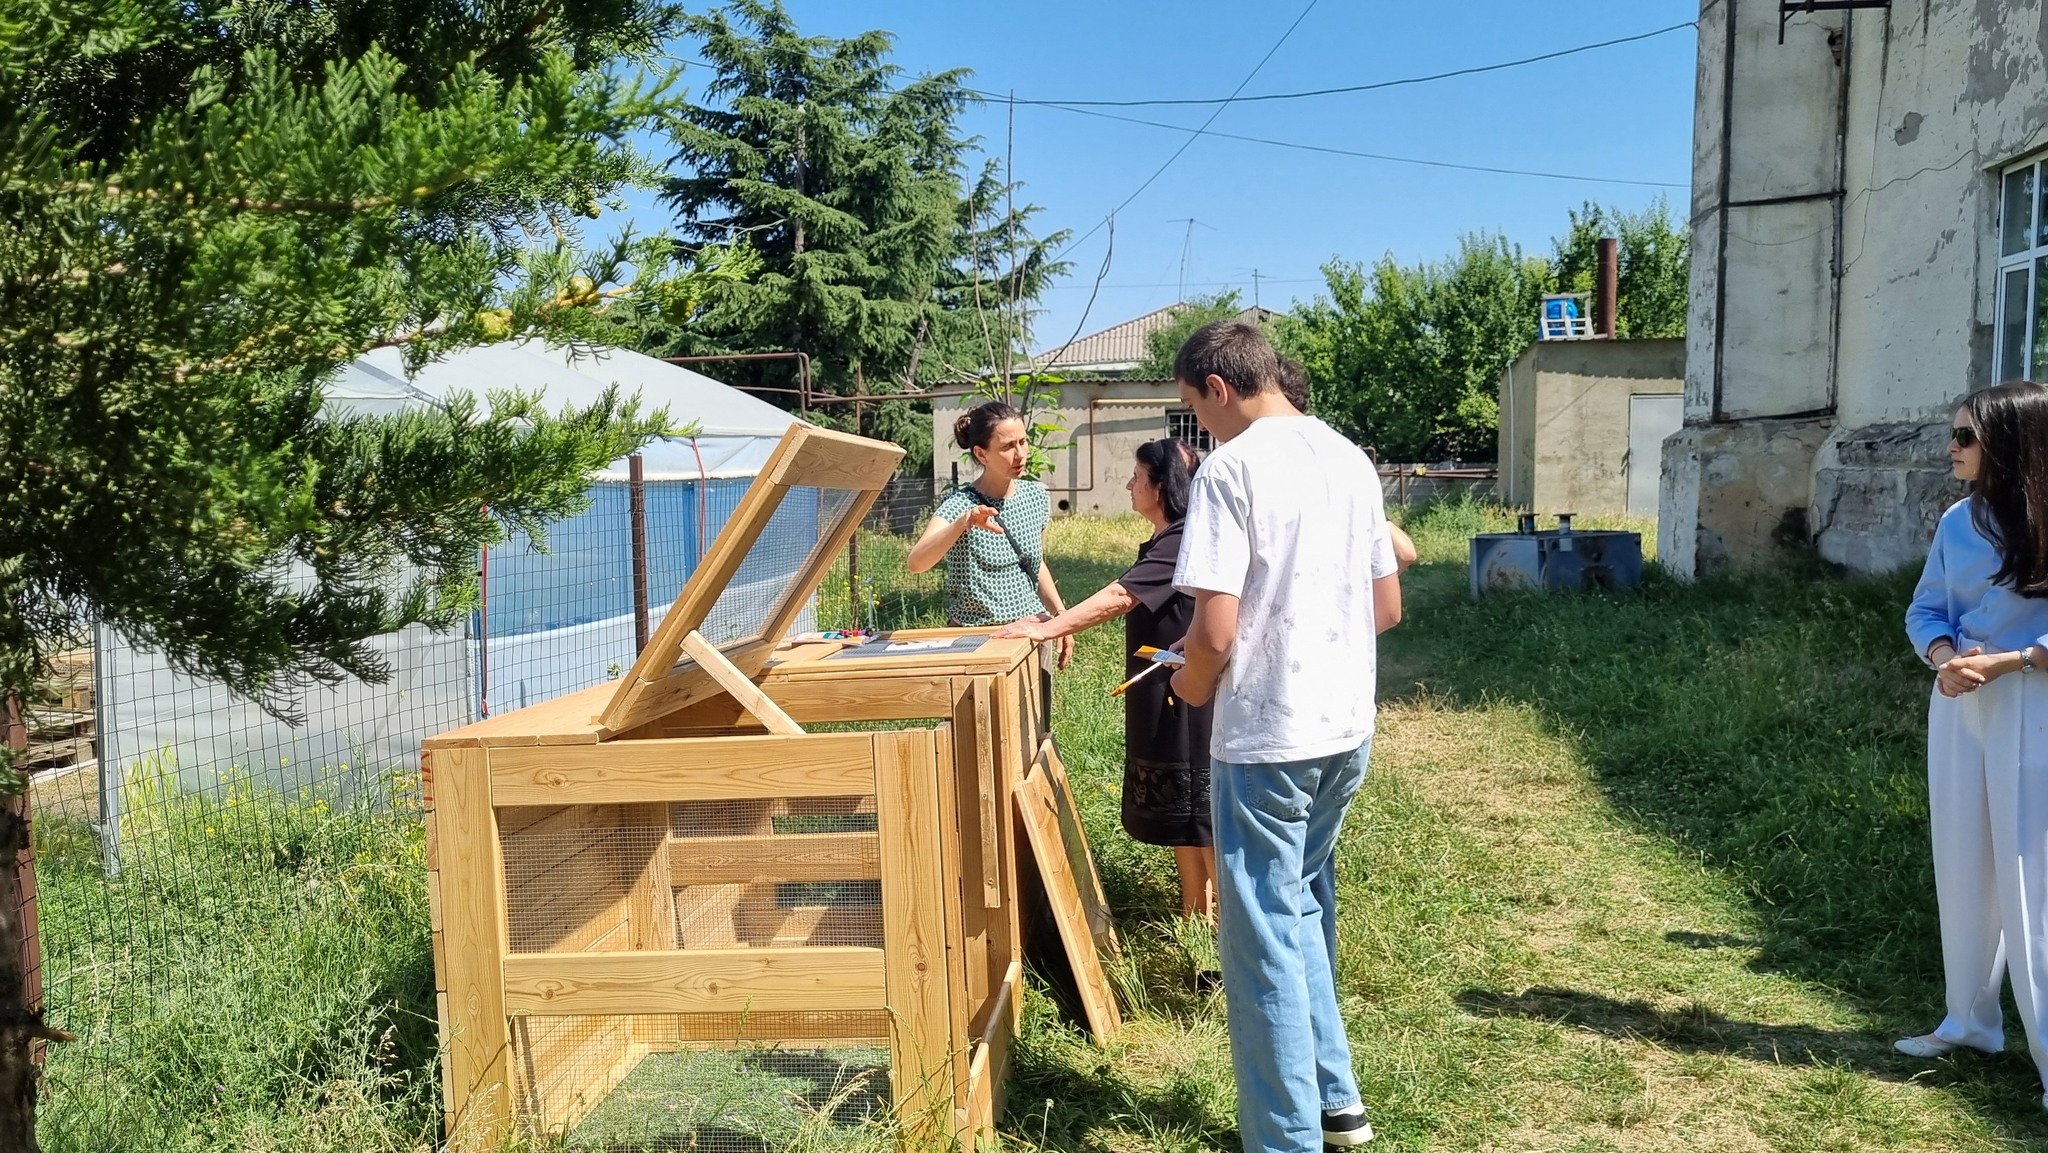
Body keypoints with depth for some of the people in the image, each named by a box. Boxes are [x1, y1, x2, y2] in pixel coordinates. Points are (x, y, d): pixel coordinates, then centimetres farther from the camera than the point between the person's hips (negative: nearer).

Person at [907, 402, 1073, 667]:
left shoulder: (1036, 496, 5)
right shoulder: (959, 505, -13)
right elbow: (915, 563, -30)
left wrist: (1061, 616, 11)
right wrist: (963, 523, -42)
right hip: (976, 637, -5)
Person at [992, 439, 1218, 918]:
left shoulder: (1181, 544, -21)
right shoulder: (1167, 542, 12)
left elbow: (1118, 598, -28)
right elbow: (1128, 601, 17)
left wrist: (1045, 630, -27)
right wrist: (1055, 624, 12)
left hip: (1188, 698, -10)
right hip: (1164, 697, 10)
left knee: (1202, 810, 1)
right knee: (1178, 808, 16)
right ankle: (1194, 910, 26)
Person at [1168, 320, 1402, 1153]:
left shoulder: (1230, 468, -15)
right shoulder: (1350, 459, 8)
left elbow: (1216, 630, -20)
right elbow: (1388, 607, 13)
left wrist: (1194, 683, 0)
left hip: (1265, 737, -8)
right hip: (1345, 728, 8)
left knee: (1263, 938, 4)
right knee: (1305, 911, 23)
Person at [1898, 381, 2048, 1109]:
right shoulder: (1958, 521, 6)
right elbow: (1924, 610, 8)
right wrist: (1945, 659, -11)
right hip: (1957, 705, 6)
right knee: (1960, 863, 12)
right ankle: (1970, 1020, 26)